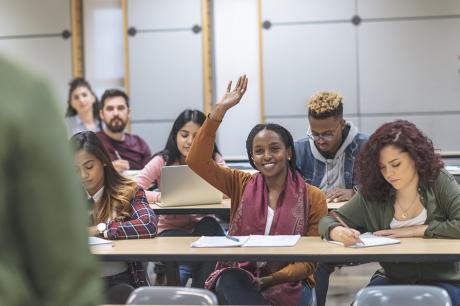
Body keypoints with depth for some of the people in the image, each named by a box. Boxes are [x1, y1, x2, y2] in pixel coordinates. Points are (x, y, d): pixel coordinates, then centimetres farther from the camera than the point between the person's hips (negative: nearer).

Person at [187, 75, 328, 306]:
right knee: (229, 281, -34)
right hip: (239, 278, 2)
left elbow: (310, 260, 0)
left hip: (288, 283, -2)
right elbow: (196, 161, -5)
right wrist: (219, 110, -11)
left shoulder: (313, 198, 1)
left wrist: (271, 279, -16)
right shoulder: (241, 185, 7)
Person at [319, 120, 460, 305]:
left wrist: (415, 230, -15)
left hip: (442, 281, -2)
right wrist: (338, 232, -24)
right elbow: (328, 221, -1)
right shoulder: (372, 193, -2)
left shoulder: (439, 182, -5)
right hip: (391, 280, 2)